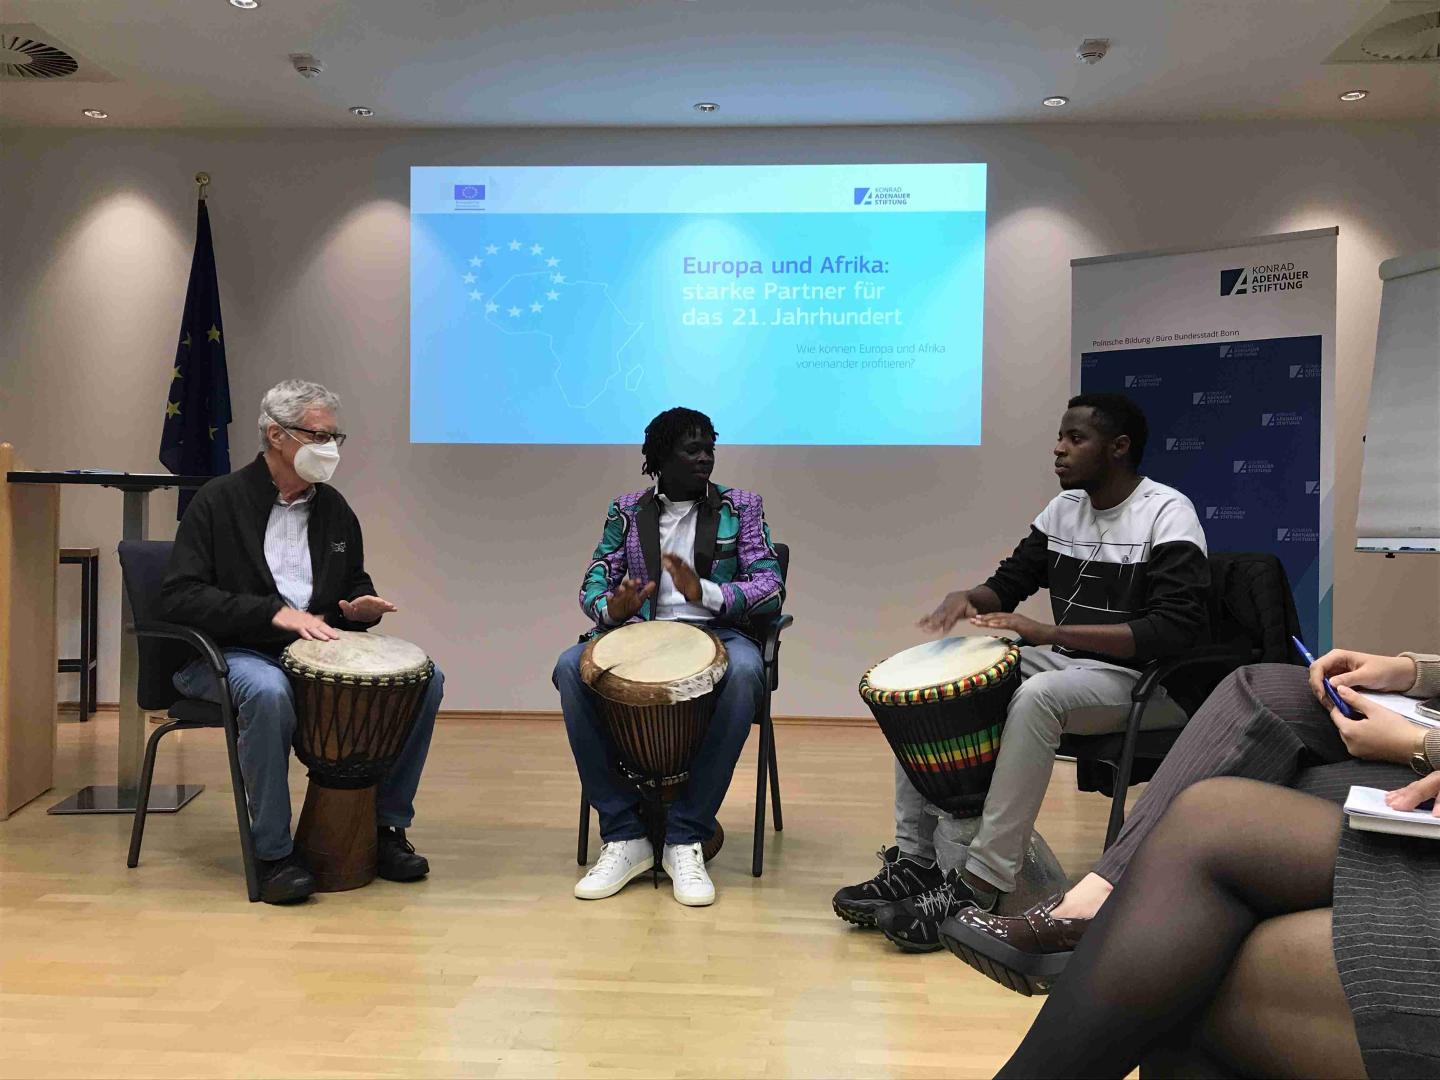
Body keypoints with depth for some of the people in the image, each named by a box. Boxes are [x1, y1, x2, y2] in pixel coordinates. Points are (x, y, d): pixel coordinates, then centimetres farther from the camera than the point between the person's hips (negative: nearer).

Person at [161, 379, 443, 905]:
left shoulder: (333, 508, 13)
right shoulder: (219, 501, -5)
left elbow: (354, 585, 24)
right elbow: (179, 595, -13)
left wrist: (361, 608, -2)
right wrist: (273, 613, -23)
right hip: (230, 655, -5)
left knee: (424, 679, -13)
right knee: (268, 691, -40)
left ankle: (386, 826, -1)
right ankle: (273, 852, -23)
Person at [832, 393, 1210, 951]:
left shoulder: (1167, 513, -13)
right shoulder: (1064, 508, 9)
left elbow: (1179, 628, -24)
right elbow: (1011, 579, 17)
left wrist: (1051, 632, -29)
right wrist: (967, 598, -9)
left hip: (1149, 683, -8)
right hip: (1067, 665, 8)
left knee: (1035, 697, -38)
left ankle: (978, 888, -33)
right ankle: (914, 860, -8)